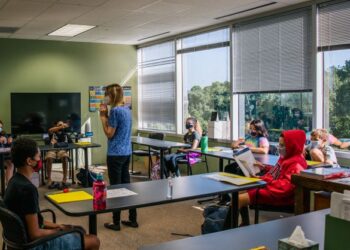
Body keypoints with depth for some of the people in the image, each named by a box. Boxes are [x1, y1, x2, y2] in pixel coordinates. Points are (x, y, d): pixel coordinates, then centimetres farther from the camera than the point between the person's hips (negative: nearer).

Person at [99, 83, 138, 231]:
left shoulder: (115, 110, -16)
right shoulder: (126, 109, 11)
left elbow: (109, 134, -13)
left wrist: (103, 117, -8)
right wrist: (107, 116, 8)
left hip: (115, 154, -8)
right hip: (126, 152, 8)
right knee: (126, 184, 13)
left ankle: (116, 222, 9)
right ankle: (133, 219, 19)